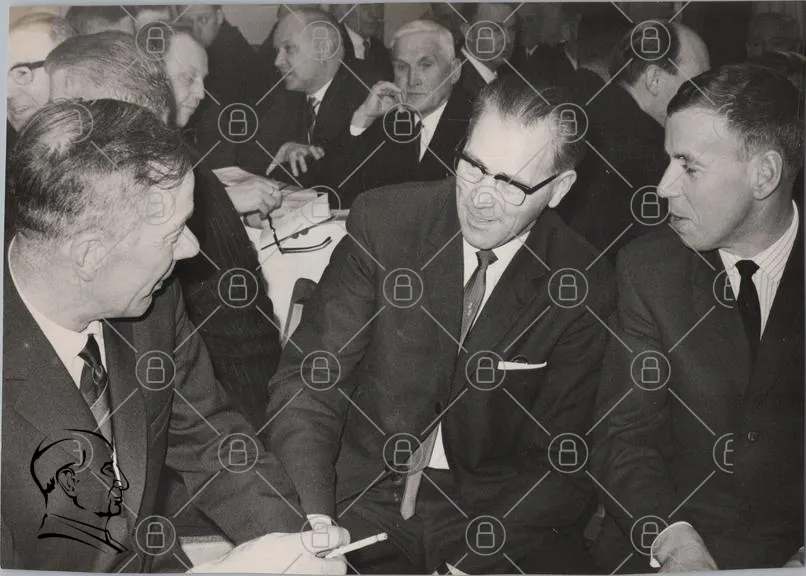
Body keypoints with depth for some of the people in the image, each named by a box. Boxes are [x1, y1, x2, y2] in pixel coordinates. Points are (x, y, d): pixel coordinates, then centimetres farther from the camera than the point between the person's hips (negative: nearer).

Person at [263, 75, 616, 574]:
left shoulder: (585, 287, -4)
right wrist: (313, 528, -20)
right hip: (364, 494, 0)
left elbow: (562, 459, -2)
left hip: (494, 514, 1)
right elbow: (309, 377, -6)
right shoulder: (382, 219, -5)